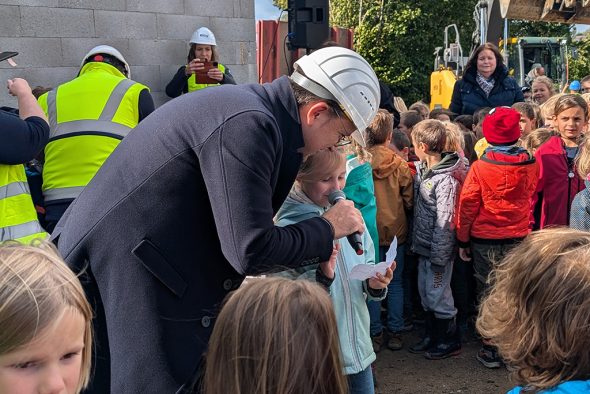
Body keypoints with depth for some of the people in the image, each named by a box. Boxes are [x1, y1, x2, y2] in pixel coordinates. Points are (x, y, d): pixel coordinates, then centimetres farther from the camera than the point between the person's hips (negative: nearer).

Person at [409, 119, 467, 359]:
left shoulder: (446, 180, -21)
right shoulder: (423, 169, 6)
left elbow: (445, 221, -20)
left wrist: (439, 256, -18)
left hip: (438, 249, -8)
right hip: (424, 246, 9)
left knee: (438, 295, 2)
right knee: (425, 293, 17)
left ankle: (450, 341, 19)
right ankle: (432, 336, 32)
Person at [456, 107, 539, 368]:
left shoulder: (480, 167, -15)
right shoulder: (530, 165, -6)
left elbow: (467, 205, -10)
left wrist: (462, 240, 0)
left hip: (485, 241, -2)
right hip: (519, 239, 3)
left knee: (488, 292, 9)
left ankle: (491, 349, 15)